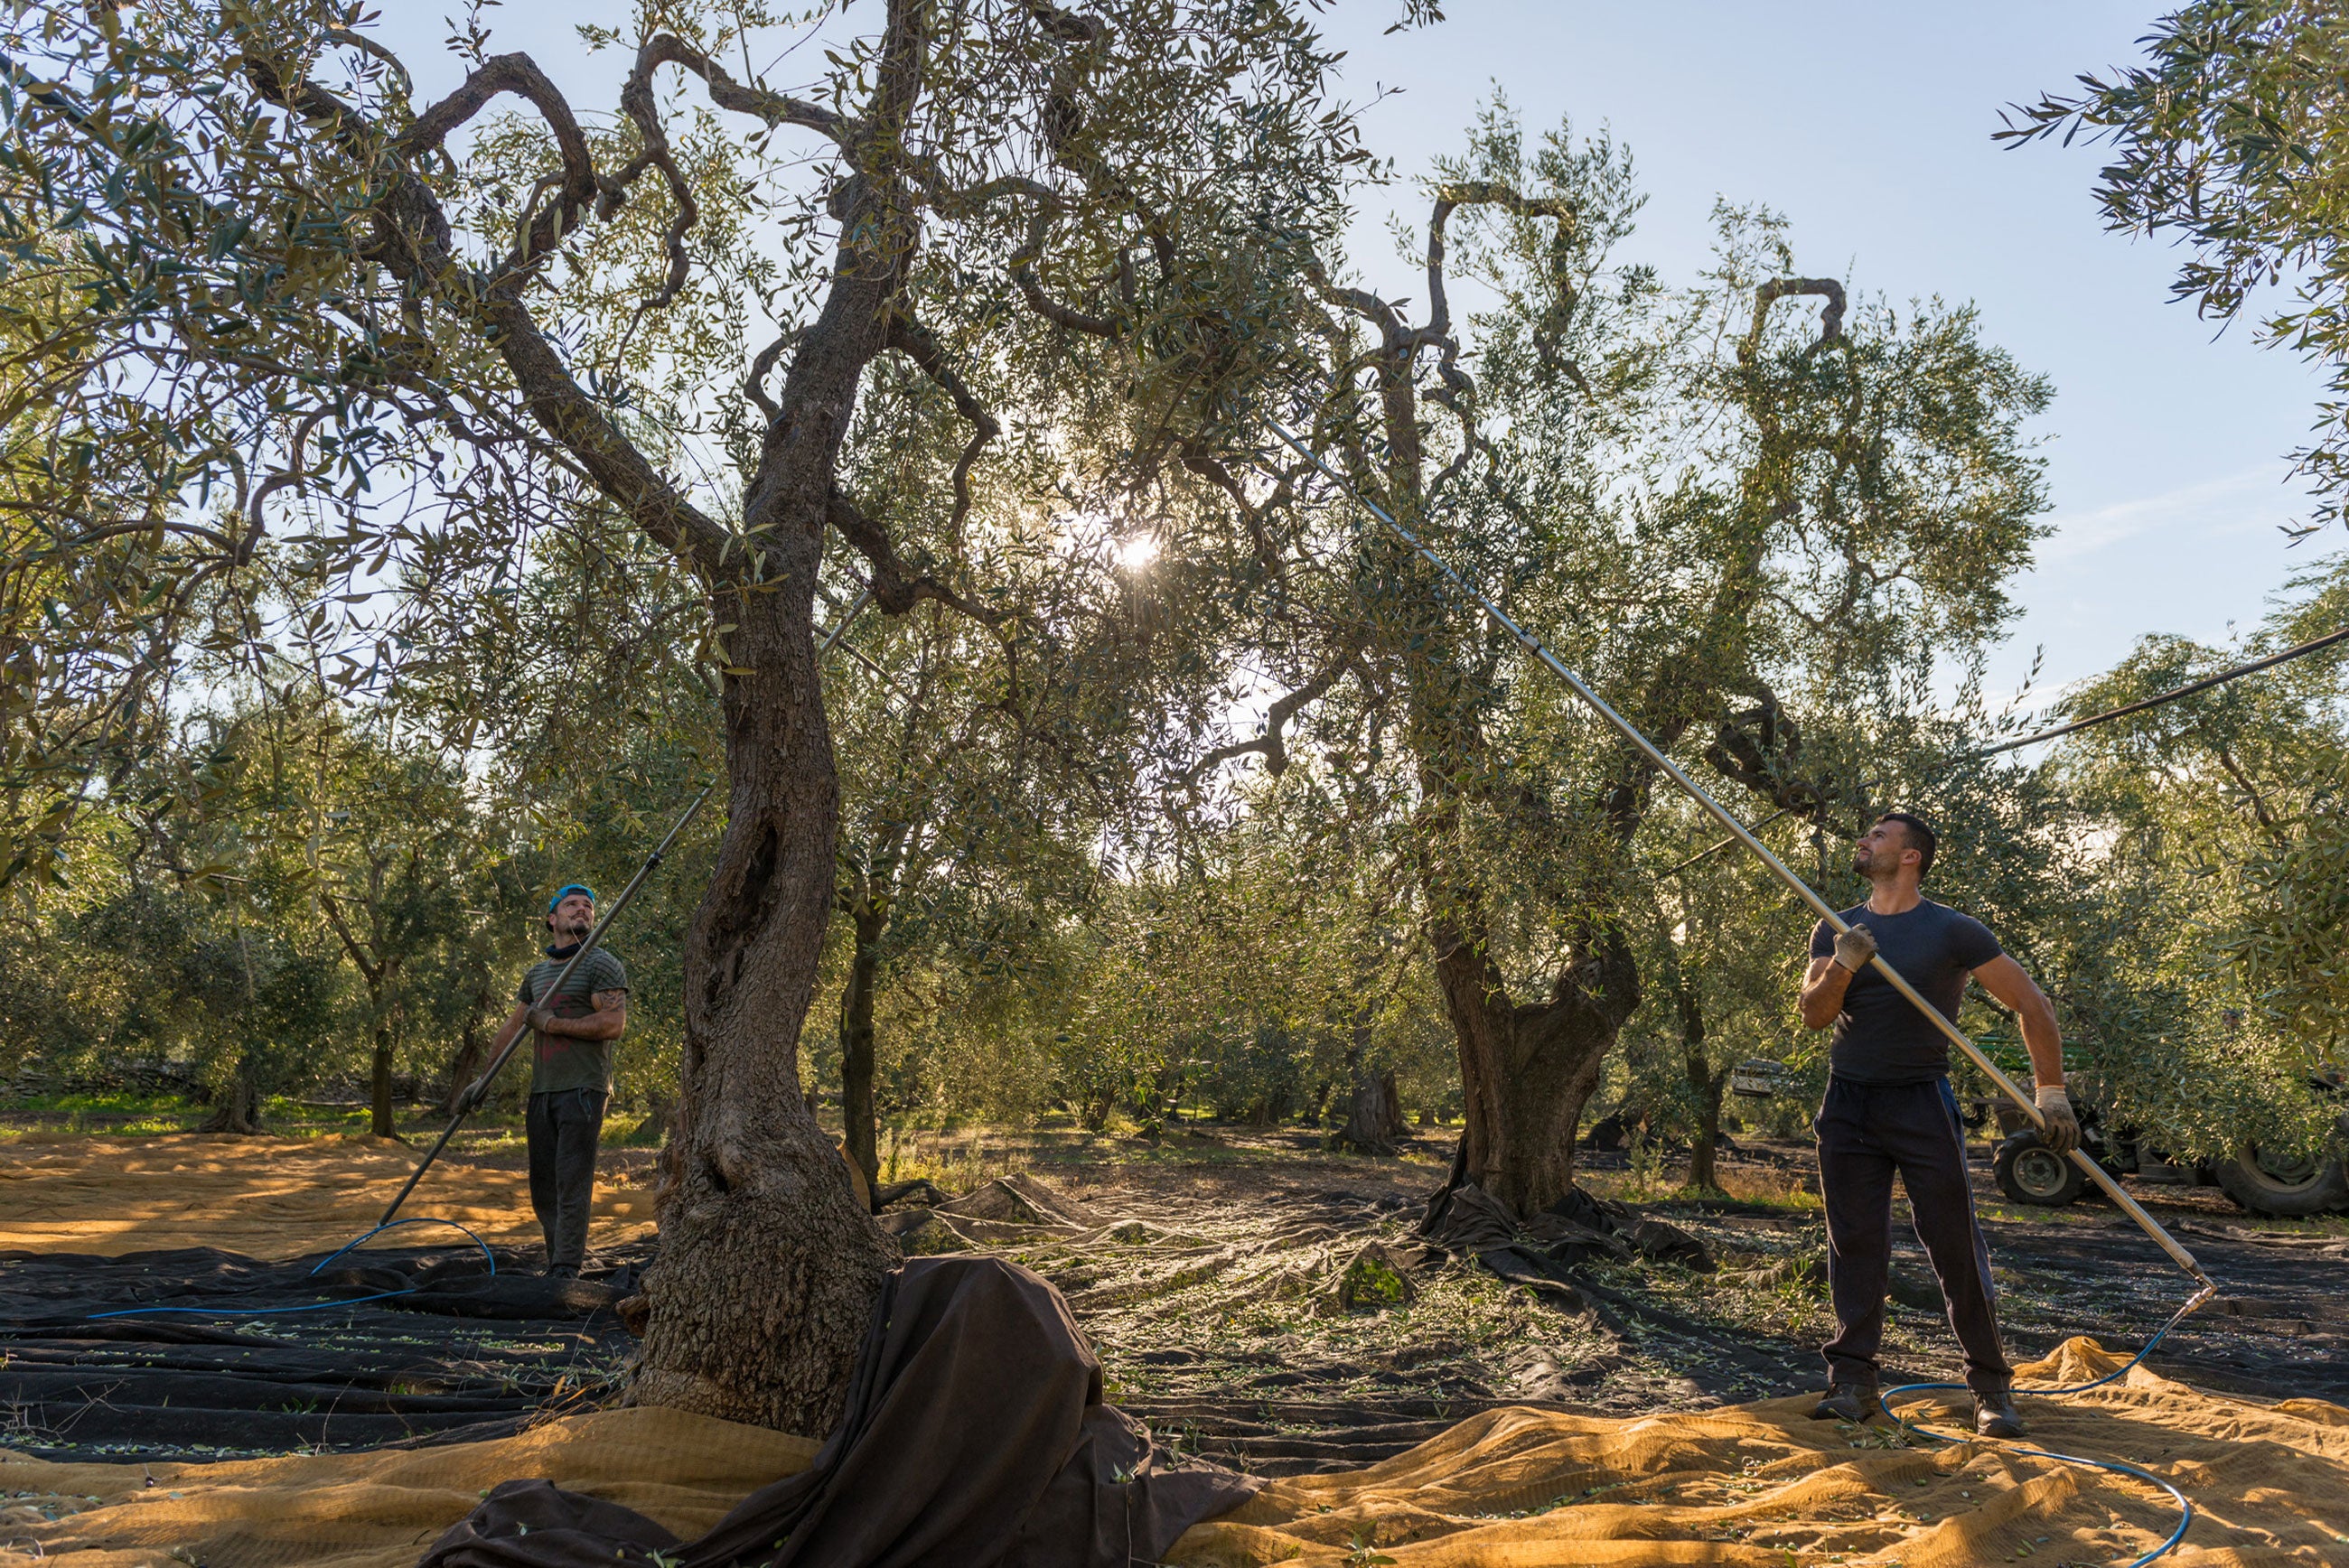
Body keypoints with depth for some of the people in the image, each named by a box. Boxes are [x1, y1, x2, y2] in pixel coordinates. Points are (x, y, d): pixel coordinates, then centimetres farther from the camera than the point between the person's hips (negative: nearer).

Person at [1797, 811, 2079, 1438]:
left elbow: (2031, 1003, -1)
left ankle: (1992, 1386, 10)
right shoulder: (1836, 931, 8)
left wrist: (2051, 1092, -4)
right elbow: (1813, 1015, -2)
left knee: (1957, 1248, -2)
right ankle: (1853, 1382, 9)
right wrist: (1843, 968, -21)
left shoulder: (1953, 931, -5)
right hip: (1848, 1106, 4)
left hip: (1922, 1105, -3)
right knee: (1854, 1246, 4)